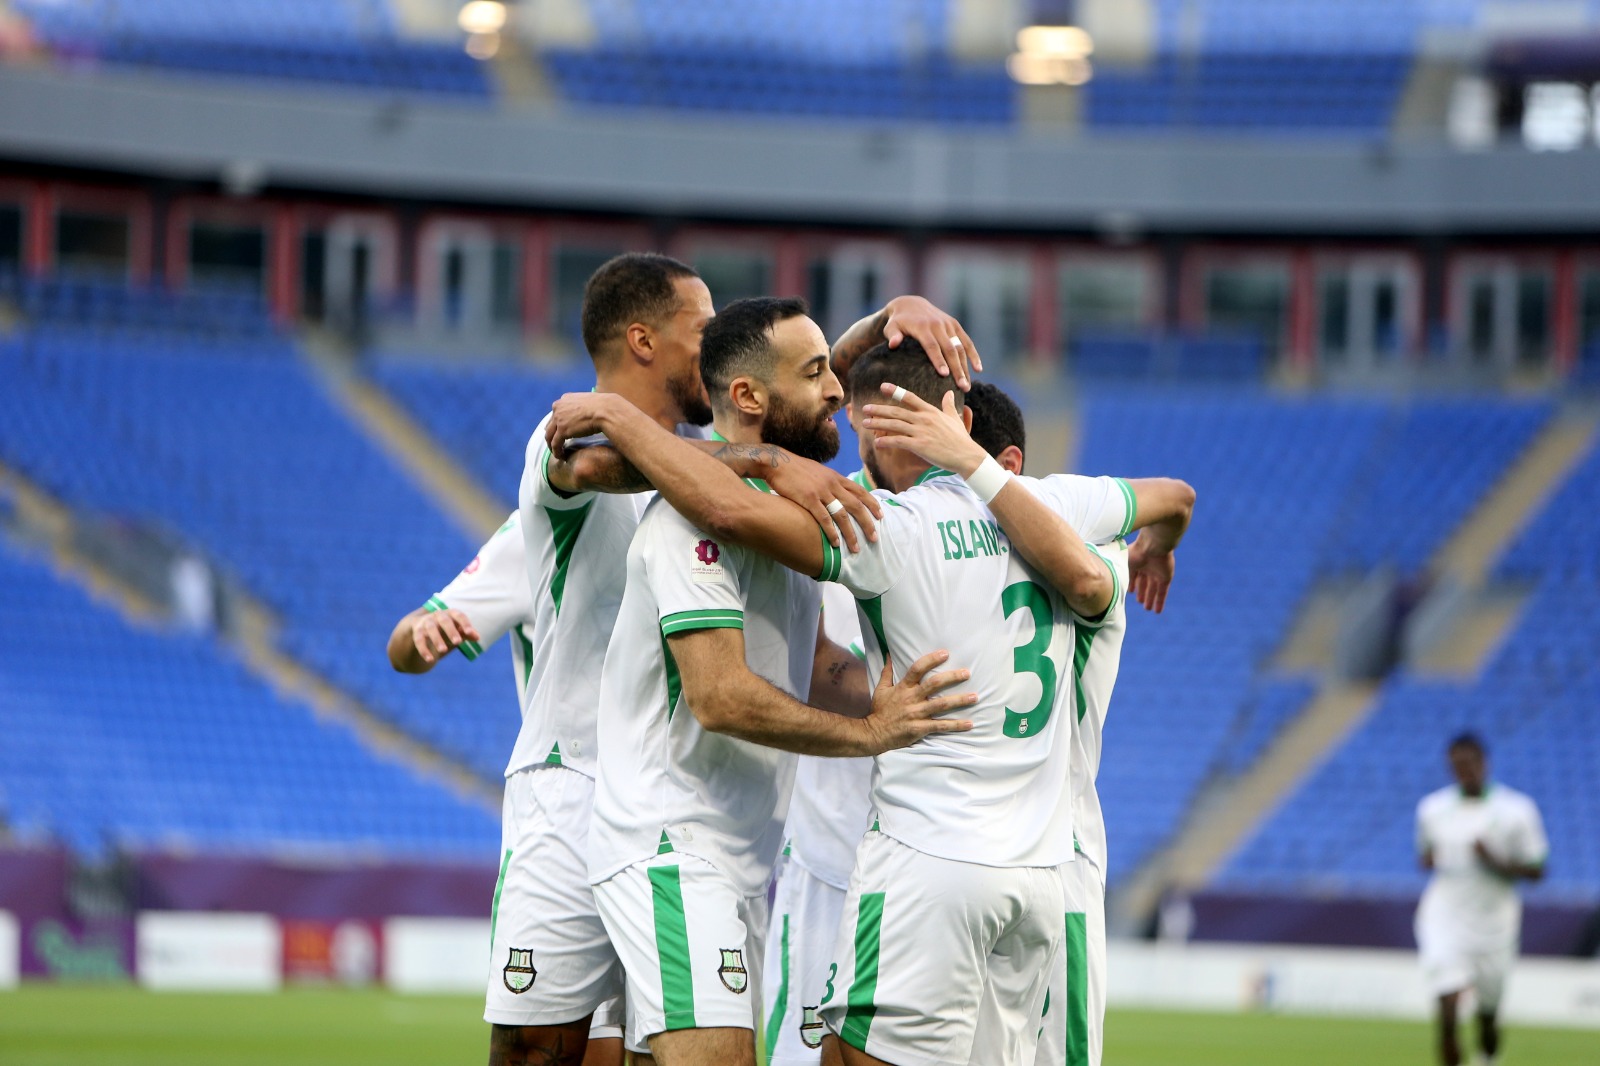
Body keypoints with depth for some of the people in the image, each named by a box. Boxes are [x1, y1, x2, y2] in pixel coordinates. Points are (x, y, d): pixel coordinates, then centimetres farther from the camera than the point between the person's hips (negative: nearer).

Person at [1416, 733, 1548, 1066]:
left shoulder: (1516, 810, -5)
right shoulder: (1431, 809, 3)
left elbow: (1536, 870, -2)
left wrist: (1497, 863, -20)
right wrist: (1428, 859, -6)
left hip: (1493, 923, 0)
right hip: (1444, 919, 0)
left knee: (1488, 1018, 11)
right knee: (1449, 1013, -14)